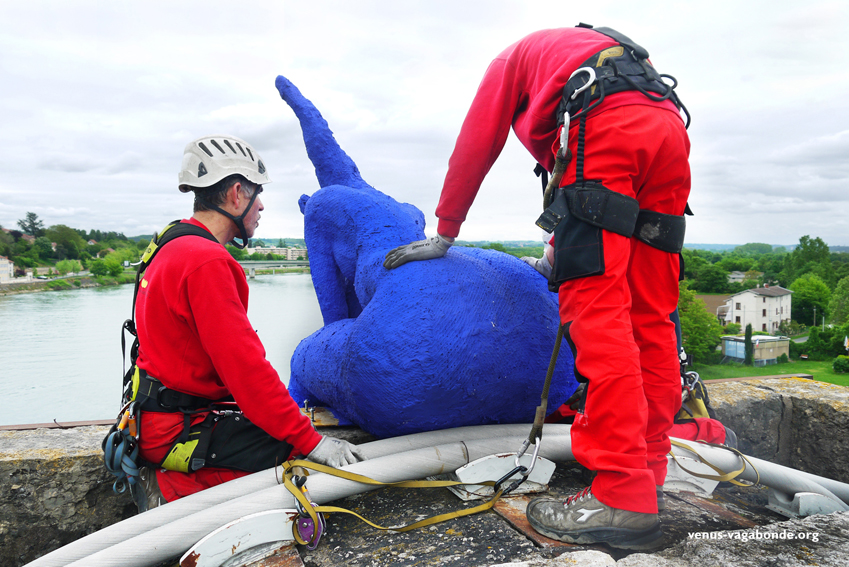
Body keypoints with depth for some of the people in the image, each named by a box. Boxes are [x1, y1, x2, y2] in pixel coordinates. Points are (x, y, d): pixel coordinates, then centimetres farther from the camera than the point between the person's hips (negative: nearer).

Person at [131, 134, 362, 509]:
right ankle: (182, 489, -9)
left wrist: (288, 410, 15)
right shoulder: (206, 262, -20)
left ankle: (176, 481, 4)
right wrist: (309, 441, -19)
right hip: (181, 432, -10)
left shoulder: (175, 249, 14)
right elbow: (245, 367, -25)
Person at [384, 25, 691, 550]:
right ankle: (648, 468, 7)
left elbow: (476, 146, 21)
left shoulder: (515, 57, 29)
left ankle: (623, 498, -19)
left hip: (606, 125, -7)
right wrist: (562, 251, 47)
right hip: (670, 129, 8)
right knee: (650, 316, 5)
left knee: (597, 307, -15)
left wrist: (444, 232, 25)